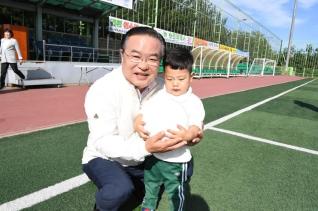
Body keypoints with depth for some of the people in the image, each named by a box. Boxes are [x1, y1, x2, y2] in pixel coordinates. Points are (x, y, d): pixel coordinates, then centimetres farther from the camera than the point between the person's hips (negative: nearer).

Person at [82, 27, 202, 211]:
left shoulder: (161, 87, -9)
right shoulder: (102, 90, -25)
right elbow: (103, 142, -29)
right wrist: (145, 147, -44)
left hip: (141, 160, 6)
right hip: (104, 158, -6)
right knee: (120, 189, -34)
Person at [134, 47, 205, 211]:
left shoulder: (194, 102, -12)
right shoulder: (157, 96, -2)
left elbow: (196, 127, -19)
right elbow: (142, 113, 4)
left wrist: (189, 135, -41)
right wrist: (138, 124, -17)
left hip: (176, 161, -4)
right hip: (151, 156, 5)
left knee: (176, 196, 16)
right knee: (150, 187, 29)